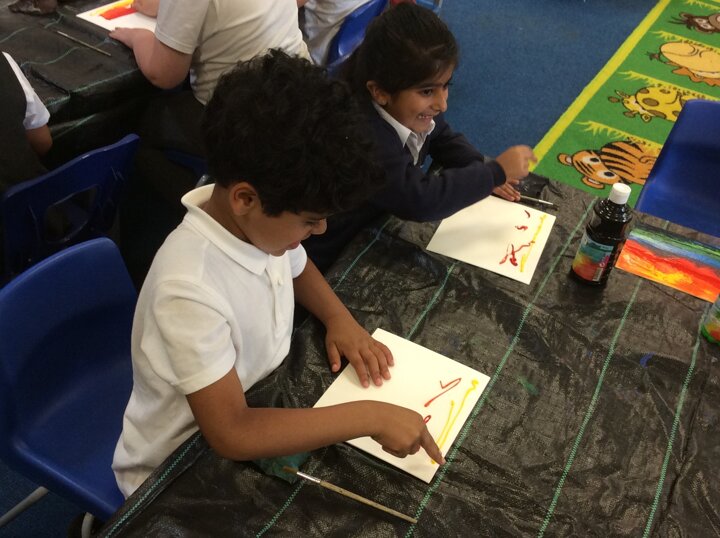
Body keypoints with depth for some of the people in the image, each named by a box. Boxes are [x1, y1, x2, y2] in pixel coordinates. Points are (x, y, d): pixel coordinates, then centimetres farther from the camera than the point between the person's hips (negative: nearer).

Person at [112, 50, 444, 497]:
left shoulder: (257, 219, -15)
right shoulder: (191, 289, -36)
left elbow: (296, 267, 9)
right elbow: (233, 435, -32)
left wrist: (340, 318, -8)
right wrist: (369, 416, -31)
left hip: (256, 411, 6)